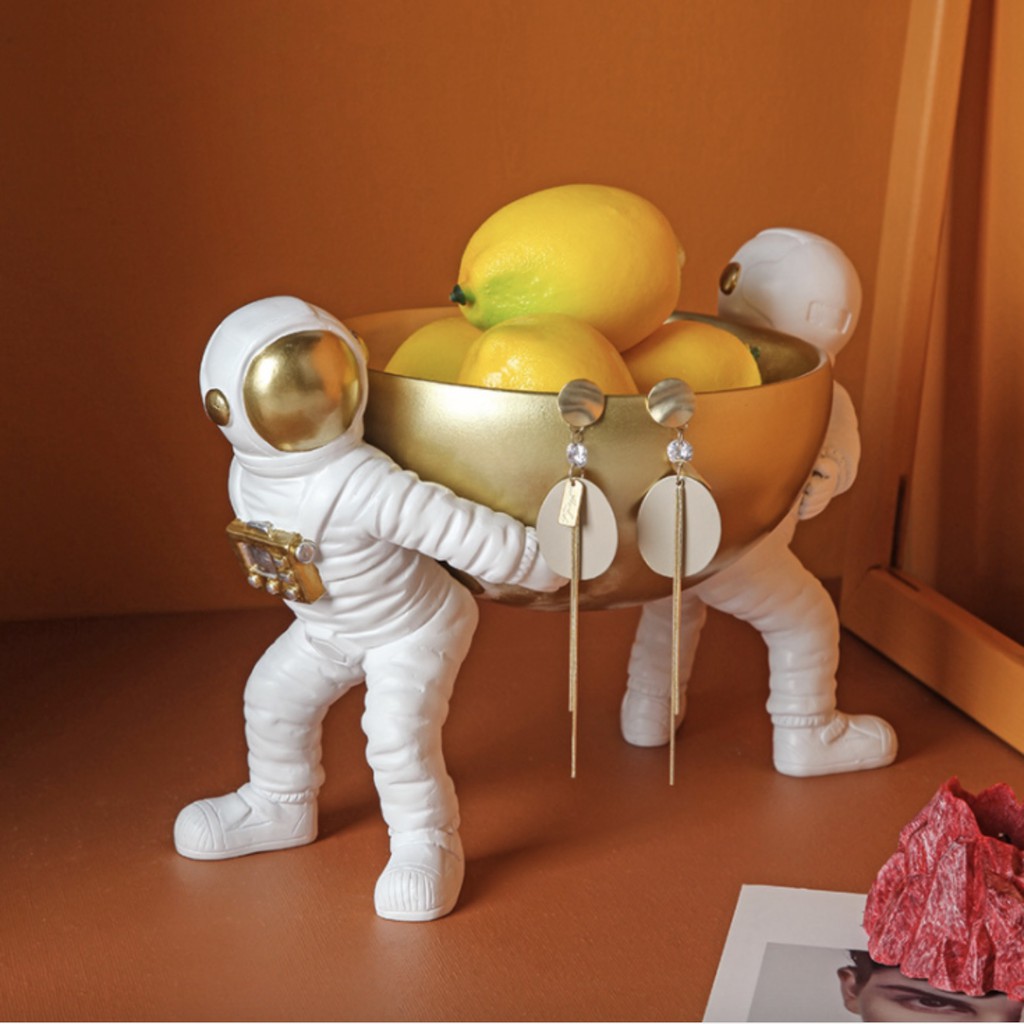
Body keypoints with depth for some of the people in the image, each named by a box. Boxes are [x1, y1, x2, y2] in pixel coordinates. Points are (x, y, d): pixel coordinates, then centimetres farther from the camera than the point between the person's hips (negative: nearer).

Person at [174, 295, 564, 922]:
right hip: (327, 631, 8)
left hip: (412, 629, -8)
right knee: (276, 697, 15)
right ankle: (281, 807, 40)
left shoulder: (362, 485, -40)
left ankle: (429, 845, 7)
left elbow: (456, 528, -38)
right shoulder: (248, 477, -13)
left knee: (399, 734, -18)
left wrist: (543, 564, -32)